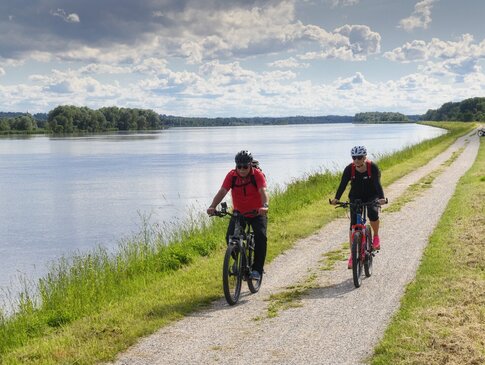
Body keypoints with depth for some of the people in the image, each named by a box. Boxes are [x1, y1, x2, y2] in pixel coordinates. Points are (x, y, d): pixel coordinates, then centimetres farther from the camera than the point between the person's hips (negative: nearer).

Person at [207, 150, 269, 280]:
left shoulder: (257, 174, -19)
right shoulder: (231, 175, -14)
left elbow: (263, 191, -33)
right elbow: (222, 191, -23)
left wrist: (265, 206, -54)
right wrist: (212, 206, -41)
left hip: (257, 213, -2)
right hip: (238, 213, 2)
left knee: (261, 237, -22)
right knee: (230, 237, -15)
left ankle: (257, 269, -12)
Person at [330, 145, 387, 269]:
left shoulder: (373, 167, -21)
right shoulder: (349, 169, -17)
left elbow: (377, 184, -30)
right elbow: (343, 184, -24)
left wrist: (381, 198, -48)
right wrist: (336, 198, -41)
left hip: (372, 197, -2)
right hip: (356, 197, 2)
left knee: (373, 213, -32)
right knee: (353, 225, -8)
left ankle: (376, 236, -3)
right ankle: (353, 255, -1)